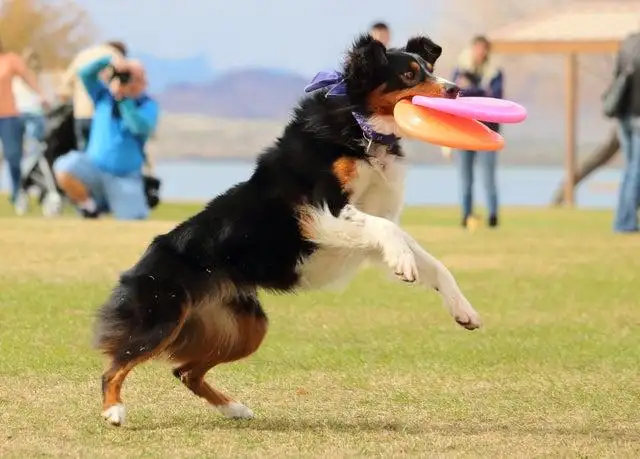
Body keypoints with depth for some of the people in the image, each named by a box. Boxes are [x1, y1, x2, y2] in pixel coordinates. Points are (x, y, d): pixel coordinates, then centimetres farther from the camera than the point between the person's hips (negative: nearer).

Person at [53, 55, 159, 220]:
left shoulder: (148, 105, -3)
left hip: (125, 178, -1)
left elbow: (140, 128, -23)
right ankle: (90, 209, -2)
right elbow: (85, 74, -12)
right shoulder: (104, 95, 4)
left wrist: (123, 99, -26)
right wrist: (110, 61, -27)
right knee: (64, 169, -30)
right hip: (94, 169, 1)